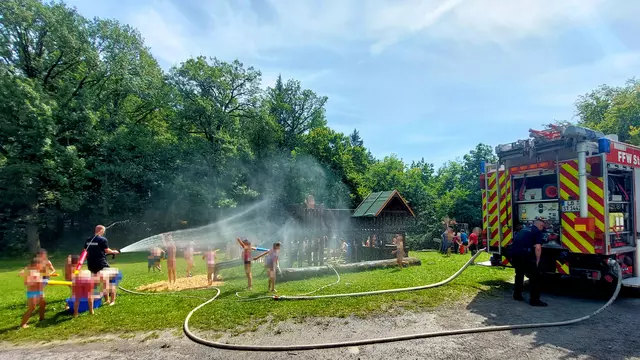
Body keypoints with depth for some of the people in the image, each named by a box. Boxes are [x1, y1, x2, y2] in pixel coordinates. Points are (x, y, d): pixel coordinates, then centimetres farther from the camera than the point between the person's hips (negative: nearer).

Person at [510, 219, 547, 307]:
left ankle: (517, 295, 33)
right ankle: (534, 300, 6)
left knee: (519, 274, 25)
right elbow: (537, 248, -9)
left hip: (514, 253, 8)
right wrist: (537, 261, 1)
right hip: (525, 255, -7)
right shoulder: (538, 232, 3)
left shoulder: (524, 229, 25)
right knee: (535, 277, 5)